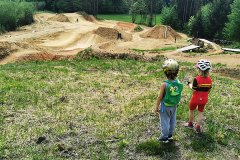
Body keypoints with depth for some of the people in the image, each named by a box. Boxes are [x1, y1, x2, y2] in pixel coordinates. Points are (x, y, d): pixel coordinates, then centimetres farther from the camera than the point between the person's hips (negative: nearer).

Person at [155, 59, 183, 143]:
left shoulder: (164, 84, -28)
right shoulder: (178, 83, -15)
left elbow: (160, 97, -20)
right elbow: (178, 95, -3)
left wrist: (157, 107, -7)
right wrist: (176, 103, 14)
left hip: (165, 106, -5)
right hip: (174, 106, 5)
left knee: (165, 121, 12)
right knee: (172, 121, 22)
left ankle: (165, 138, 26)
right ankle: (170, 135, 40)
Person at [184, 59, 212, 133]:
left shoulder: (196, 79, -23)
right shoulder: (209, 79, -7)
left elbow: (194, 89, -20)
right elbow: (209, 90, 1)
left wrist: (189, 84, -5)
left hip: (196, 98, -4)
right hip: (204, 99, 4)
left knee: (191, 110, 20)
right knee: (200, 112, 16)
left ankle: (190, 123, 36)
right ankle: (198, 127, 21)